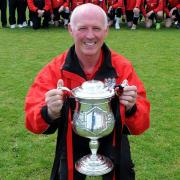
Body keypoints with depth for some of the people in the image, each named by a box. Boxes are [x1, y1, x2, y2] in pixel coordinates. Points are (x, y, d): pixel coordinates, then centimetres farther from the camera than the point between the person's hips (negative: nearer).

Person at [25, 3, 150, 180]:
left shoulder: (122, 67, -13)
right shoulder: (54, 70, -13)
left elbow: (140, 126, -13)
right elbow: (32, 118, -16)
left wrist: (131, 108, -34)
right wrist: (49, 113, -37)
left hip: (113, 152, 1)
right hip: (71, 154, 0)